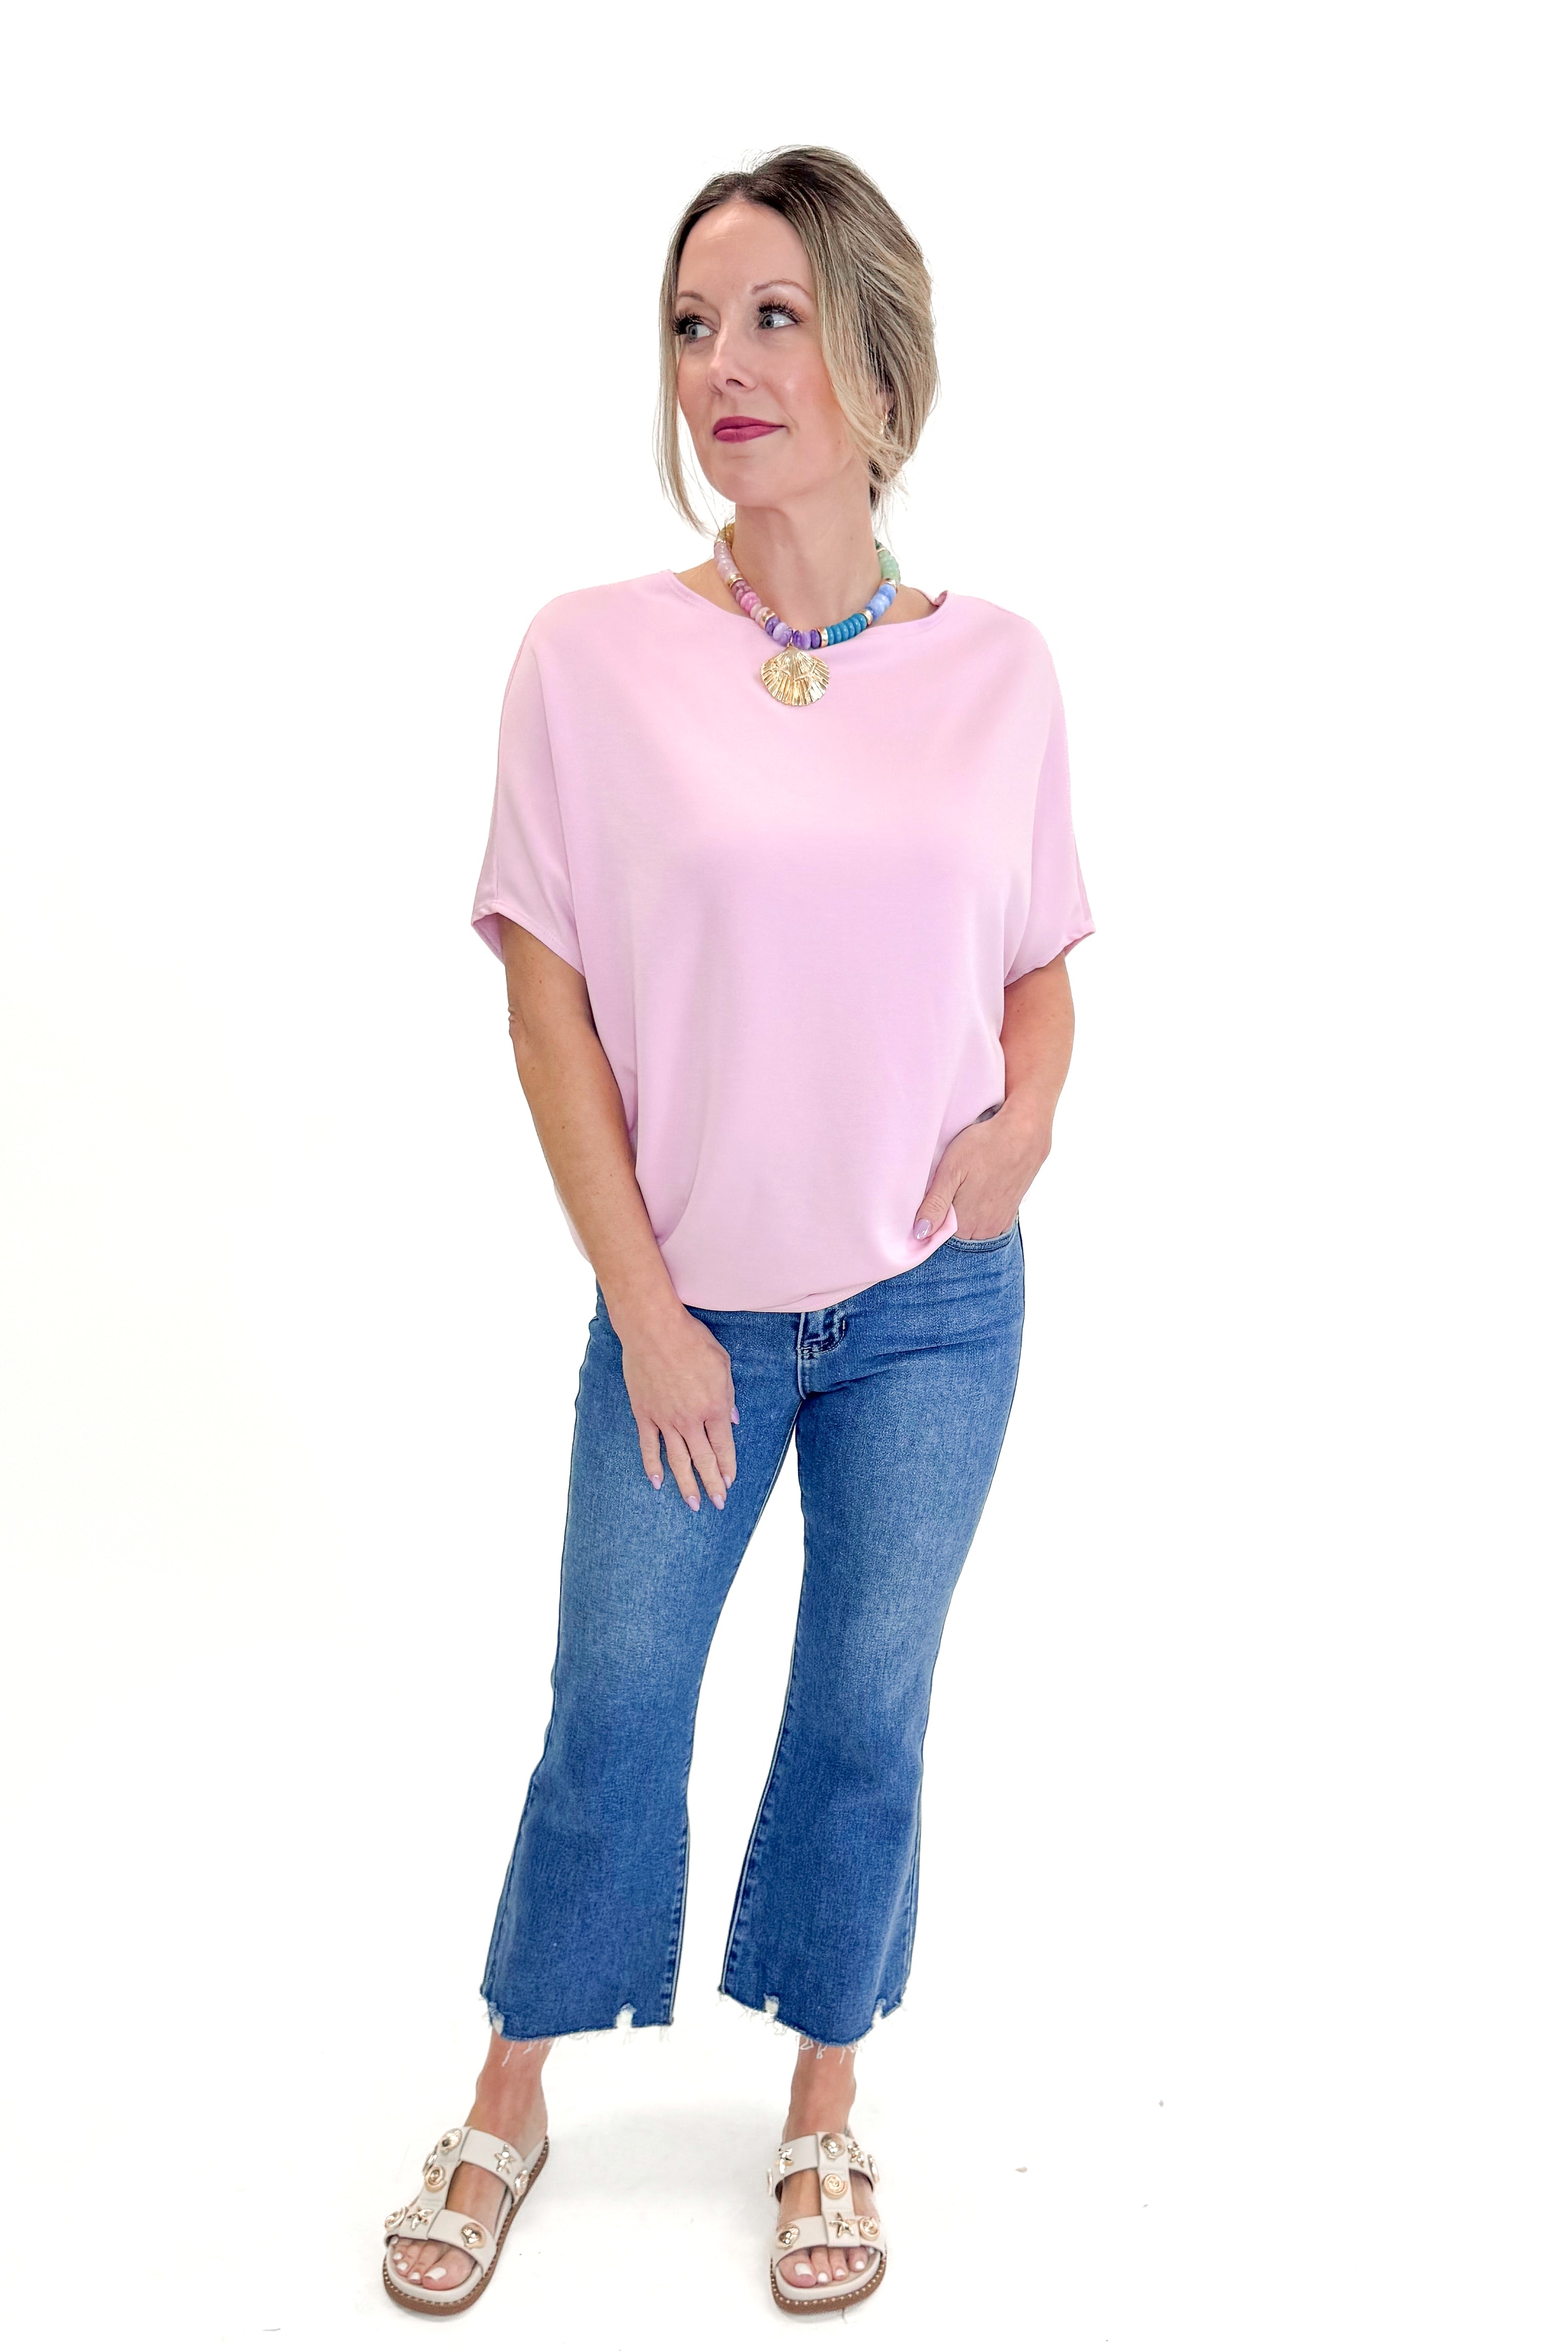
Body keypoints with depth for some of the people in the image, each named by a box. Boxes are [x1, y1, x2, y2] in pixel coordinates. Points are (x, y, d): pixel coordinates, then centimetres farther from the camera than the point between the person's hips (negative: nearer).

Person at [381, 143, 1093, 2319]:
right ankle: (510, 2111, 35)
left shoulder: (996, 669, -2)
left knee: (867, 1712, 14)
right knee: (612, 1709, 11)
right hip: (687, 1308, -1)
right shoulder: (592, 658, -8)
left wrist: (1030, 1113, -12)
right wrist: (644, 1306, -9)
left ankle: (824, 2116, 37)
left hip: (934, 1312, 1)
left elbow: (1040, 966, 10)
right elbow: (548, 995, -7)